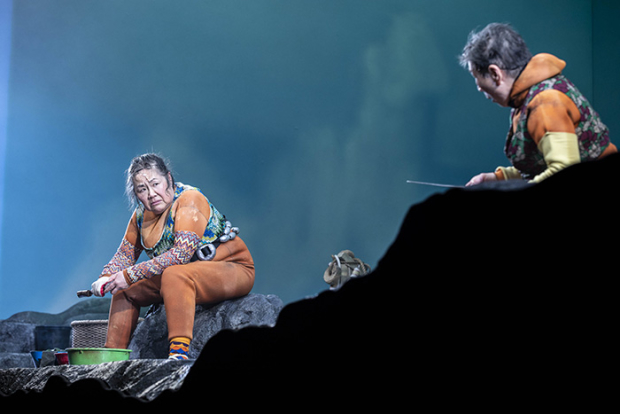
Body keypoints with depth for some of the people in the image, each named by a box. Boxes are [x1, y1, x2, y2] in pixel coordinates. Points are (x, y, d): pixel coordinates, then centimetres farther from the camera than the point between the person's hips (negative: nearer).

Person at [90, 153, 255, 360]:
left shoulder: (190, 199, -20)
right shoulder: (142, 214, 3)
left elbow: (182, 253, -30)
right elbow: (126, 252, 12)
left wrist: (131, 275, -30)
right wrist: (106, 278, -10)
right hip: (188, 276, 8)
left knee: (174, 275, -36)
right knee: (126, 289, 4)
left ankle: (179, 351, -42)